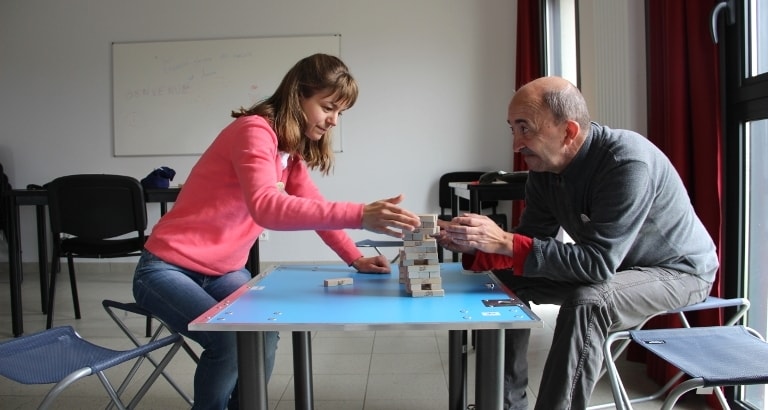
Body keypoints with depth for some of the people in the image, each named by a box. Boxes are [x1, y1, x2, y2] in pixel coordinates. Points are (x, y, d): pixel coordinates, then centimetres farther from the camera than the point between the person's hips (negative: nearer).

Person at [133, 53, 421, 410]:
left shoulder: (292, 148, 5)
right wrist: (359, 216, -47)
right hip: (167, 267, -7)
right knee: (230, 342, -25)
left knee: (263, 336, -12)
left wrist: (355, 259, -7)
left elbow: (311, 205, 6)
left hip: (222, 271, 7)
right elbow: (266, 207, -39)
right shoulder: (255, 130, -23)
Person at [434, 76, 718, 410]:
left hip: (677, 269, -7)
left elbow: (599, 263, -36)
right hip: (611, 265, 7)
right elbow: (531, 242, -8)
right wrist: (474, 246, -26)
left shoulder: (628, 164, -32)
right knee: (505, 280, -4)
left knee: (586, 303, -35)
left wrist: (506, 243, -40)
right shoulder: (545, 165, -10)